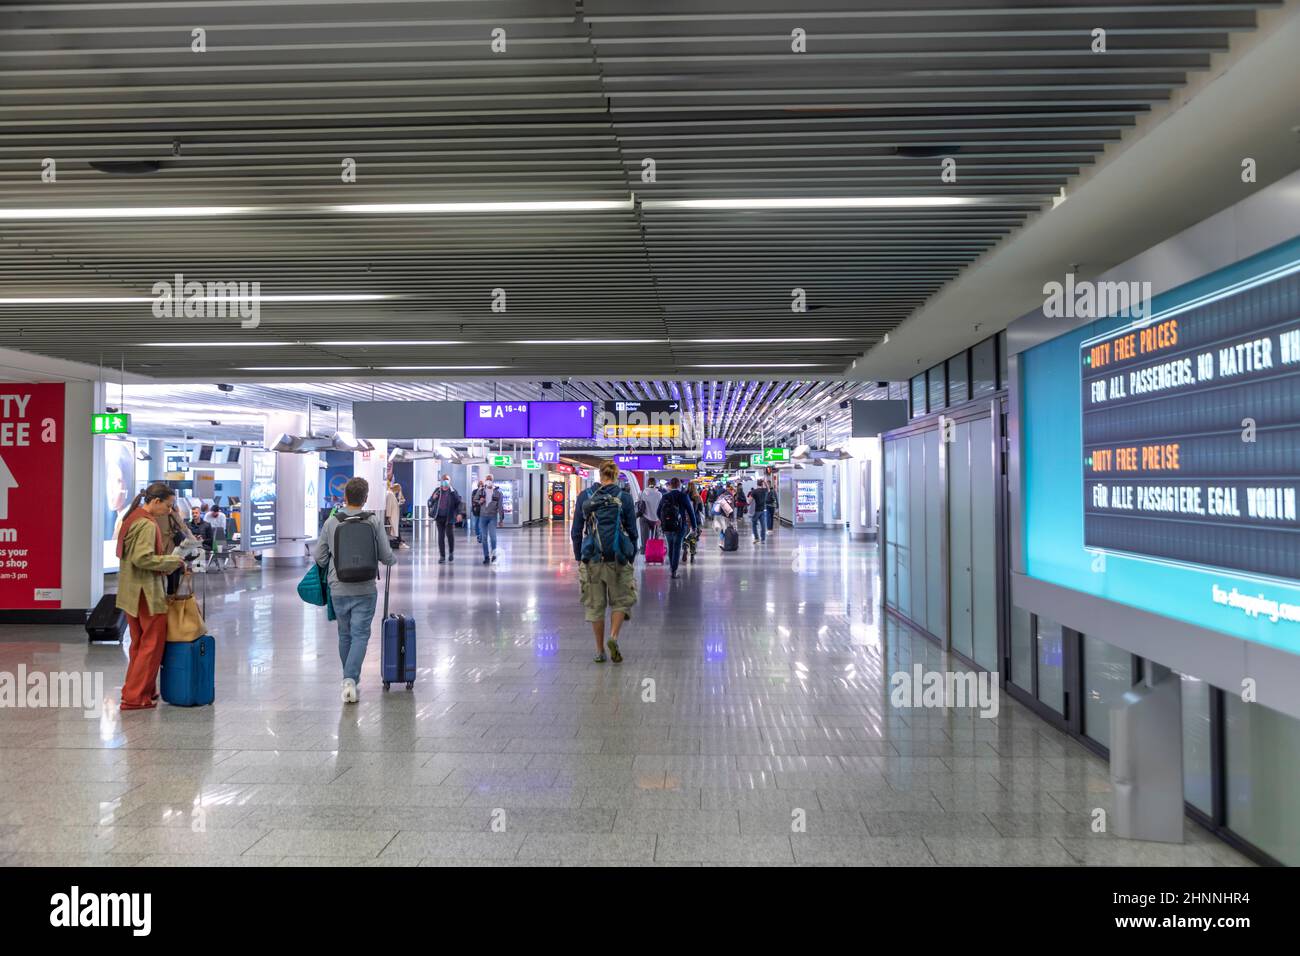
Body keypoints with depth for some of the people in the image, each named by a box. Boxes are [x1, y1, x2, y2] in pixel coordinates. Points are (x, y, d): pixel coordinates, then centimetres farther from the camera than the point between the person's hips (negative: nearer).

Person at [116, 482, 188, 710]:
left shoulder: (133, 518, 13)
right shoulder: (147, 524, -18)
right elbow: (143, 558, -26)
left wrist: (167, 560, 9)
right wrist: (173, 561, -15)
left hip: (132, 592, 10)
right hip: (146, 592, -10)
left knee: (139, 644, 19)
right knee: (152, 644, 0)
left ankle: (136, 691, 28)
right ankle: (135, 697, 4)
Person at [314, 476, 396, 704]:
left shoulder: (331, 522, -2)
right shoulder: (374, 521, -7)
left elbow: (319, 557, 2)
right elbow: (386, 557, -5)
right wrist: (394, 559, 18)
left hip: (339, 589, 2)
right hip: (365, 590, -2)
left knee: (345, 635, 17)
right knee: (360, 634, 2)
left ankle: (349, 679, 29)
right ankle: (350, 679, -14)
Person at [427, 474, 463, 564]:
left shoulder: (453, 491, 0)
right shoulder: (437, 490, 8)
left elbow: (459, 503, 0)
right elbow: (430, 502, 14)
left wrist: (459, 513, -12)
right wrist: (433, 498, -8)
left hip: (449, 517, -2)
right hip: (439, 517, 2)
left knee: (450, 534, -3)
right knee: (441, 536, 2)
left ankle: (451, 552, 22)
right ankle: (442, 556, 8)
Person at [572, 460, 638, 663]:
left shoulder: (585, 497, 1)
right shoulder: (624, 497, -3)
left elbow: (576, 532, 3)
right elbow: (632, 531, -1)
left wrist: (579, 558, 12)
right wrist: (631, 557, 9)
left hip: (591, 559, 1)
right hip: (618, 559, -1)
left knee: (595, 604, 12)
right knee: (621, 600, 15)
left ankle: (600, 651, 15)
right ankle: (613, 637, -7)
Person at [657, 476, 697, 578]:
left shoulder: (664, 497, 2)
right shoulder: (683, 496, -7)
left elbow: (658, 512, 9)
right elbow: (691, 512, -8)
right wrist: (694, 526, -1)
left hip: (666, 527, 3)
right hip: (679, 527, -3)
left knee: (670, 547, 18)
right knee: (677, 548, 1)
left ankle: (672, 567, 26)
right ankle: (674, 571, -4)